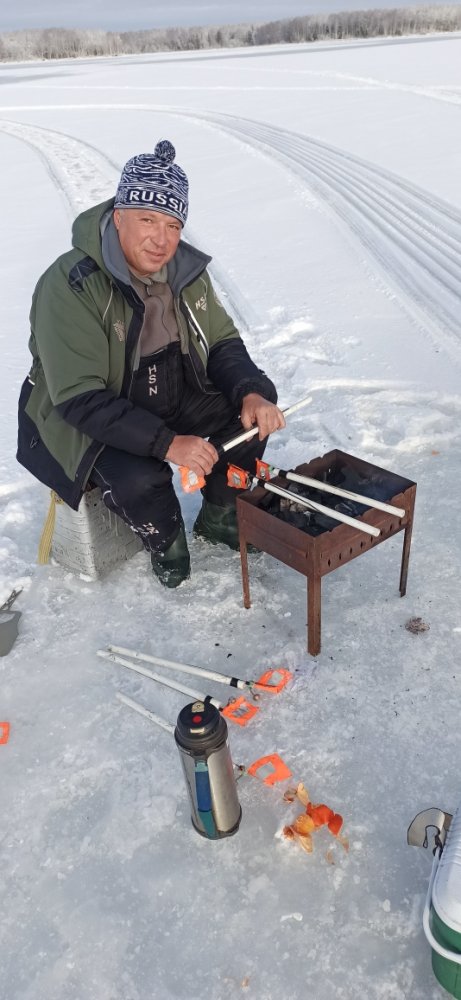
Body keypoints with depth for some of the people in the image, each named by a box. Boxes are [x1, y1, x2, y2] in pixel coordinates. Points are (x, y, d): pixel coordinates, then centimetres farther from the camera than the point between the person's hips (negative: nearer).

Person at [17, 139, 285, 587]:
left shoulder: (186, 269, -5)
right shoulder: (68, 285, -26)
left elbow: (223, 342, 3)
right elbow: (79, 398, -29)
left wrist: (252, 393, -19)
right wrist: (166, 443, -38)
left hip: (177, 397, 6)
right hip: (88, 420, -6)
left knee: (259, 404, -9)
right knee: (139, 480, -34)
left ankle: (218, 517, 13)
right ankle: (166, 542, 4)